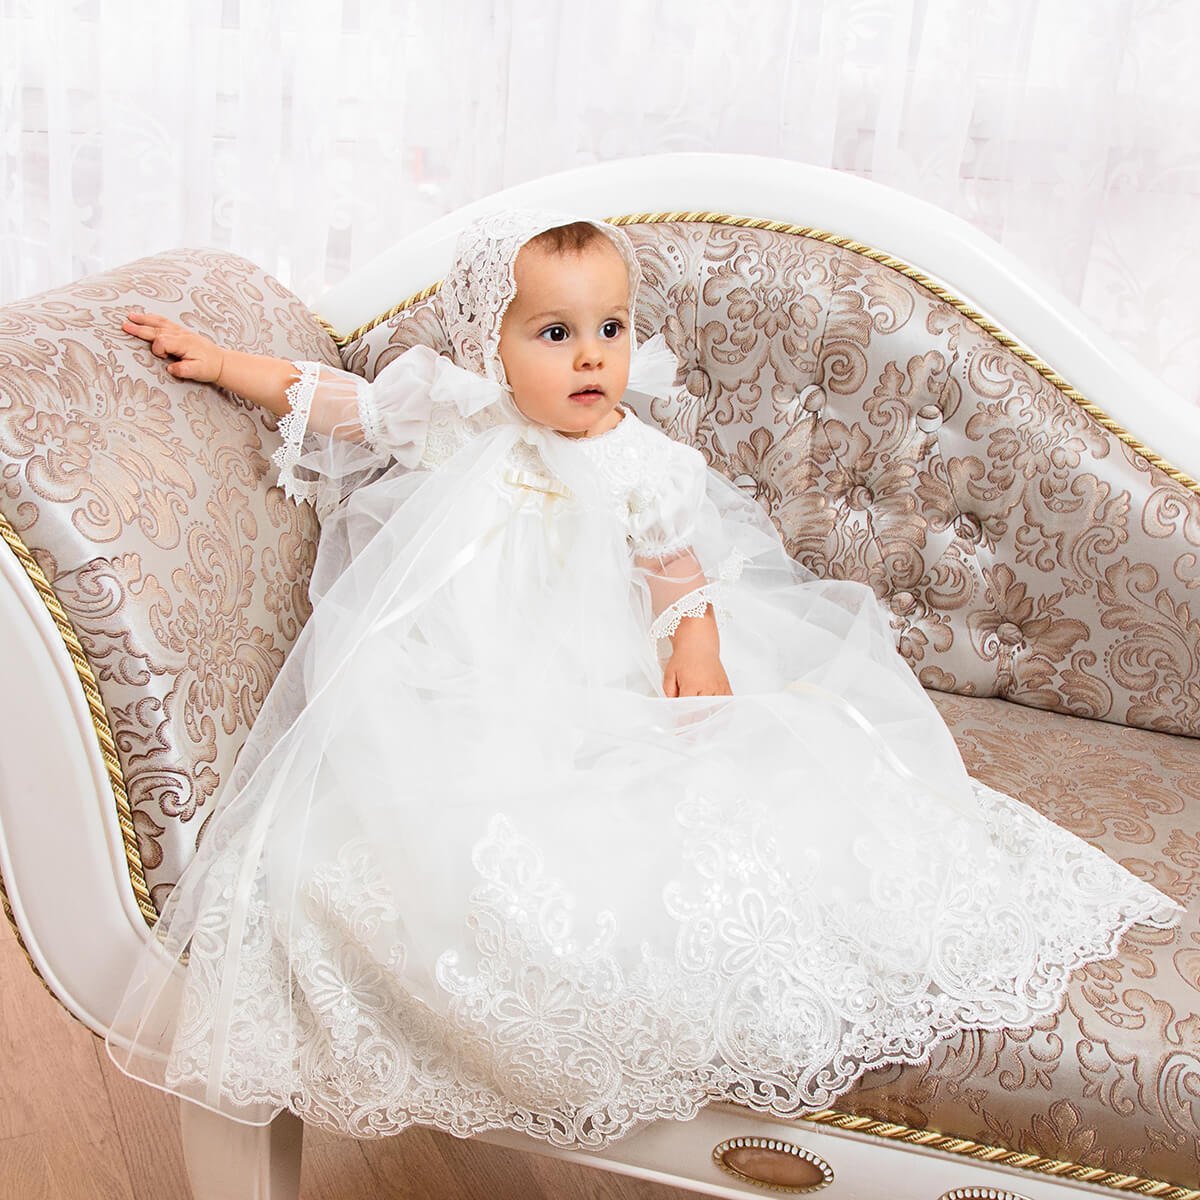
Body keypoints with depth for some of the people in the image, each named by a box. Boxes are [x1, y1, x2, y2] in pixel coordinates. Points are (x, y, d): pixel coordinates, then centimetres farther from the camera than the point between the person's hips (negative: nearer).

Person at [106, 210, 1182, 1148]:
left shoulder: (641, 465, 1)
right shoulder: (450, 417, 2)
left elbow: (685, 593, 6)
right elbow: (321, 398, 16)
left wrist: (699, 694, -7)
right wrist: (215, 359, 17)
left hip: (599, 704, 1)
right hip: (455, 705, -1)